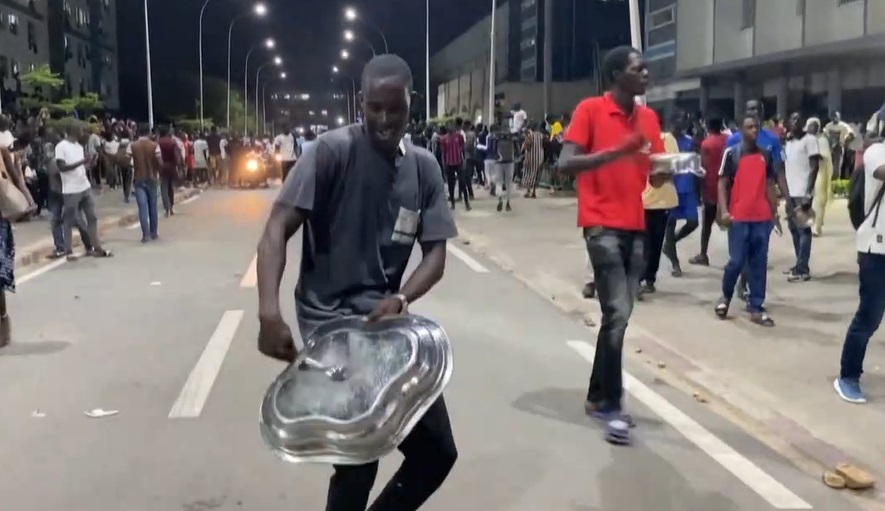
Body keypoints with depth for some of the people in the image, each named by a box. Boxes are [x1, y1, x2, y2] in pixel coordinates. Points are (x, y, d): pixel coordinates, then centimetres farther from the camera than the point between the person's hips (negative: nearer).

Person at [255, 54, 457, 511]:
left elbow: (436, 254, 3)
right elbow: (277, 229, -16)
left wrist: (399, 299, -17)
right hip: (329, 320, -6)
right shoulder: (332, 150, -11)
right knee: (357, 459, -9)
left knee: (437, 451, 11)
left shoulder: (424, 167, 5)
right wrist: (269, 313, -30)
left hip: (385, 319, 6)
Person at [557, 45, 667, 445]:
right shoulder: (589, 110, -5)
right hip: (603, 226, -7)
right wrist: (617, 151, -22)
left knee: (619, 316, 10)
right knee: (616, 314, -11)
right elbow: (565, 164, -14)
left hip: (636, 227, 7)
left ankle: (598, 397, 22)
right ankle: (611, 406, -1)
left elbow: (655, 177, 16)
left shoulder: (649, 118, 13)